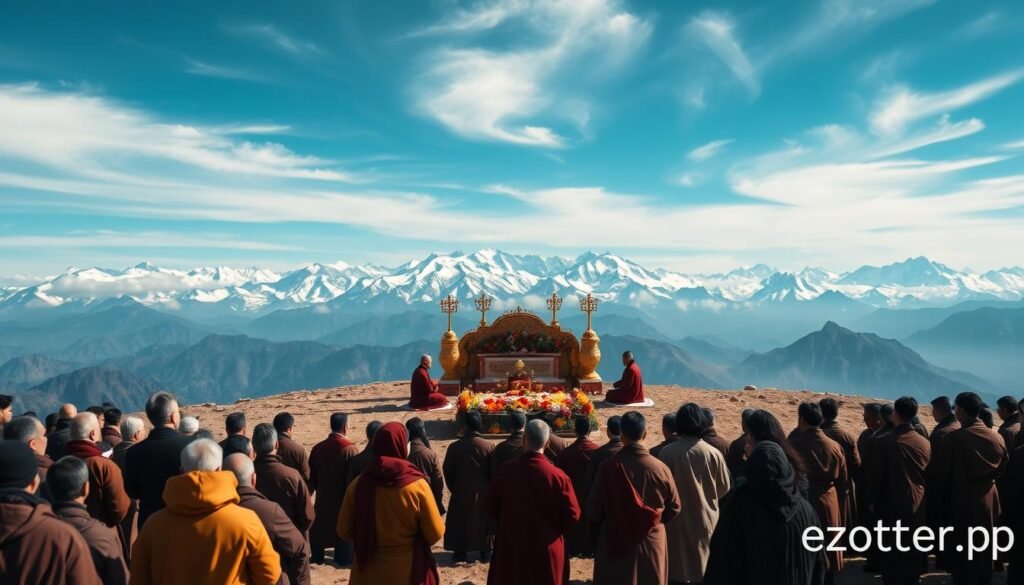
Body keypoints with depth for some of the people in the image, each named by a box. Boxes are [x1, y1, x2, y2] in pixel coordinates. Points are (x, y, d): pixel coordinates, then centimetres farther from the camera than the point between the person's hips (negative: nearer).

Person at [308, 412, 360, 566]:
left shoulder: (317, 448, -4)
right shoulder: (351, 449, -19)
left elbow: (312, 477, 5)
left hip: (323, 497, 4)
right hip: (345, 497, -4)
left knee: (319, 526, 19)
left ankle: (317, 556, 29)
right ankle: (343, 558, 17)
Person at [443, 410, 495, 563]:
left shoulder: (454, 447, -14)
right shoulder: (489, 446, -12)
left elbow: (447, 471, -5)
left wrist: (454, 489, 12)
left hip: (461, 492, -1)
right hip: (483, 493, 1)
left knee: (460, 522, 14)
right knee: (484, 521, 15)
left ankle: (460, 552, 20)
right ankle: (485, 552, 21)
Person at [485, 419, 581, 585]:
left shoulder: (505, 471, -13)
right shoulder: (558, 477, -18)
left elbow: (490, 507, -2)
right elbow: (572, 515, -10)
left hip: (511, 547, 1)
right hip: (546, 551, -1)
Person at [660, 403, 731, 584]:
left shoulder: (667, 452, -16)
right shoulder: (713, 453, -13)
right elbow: (725, 487, 1)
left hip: (676, 519, -1)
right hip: (705, 518, 1)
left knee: (677, 567, 12)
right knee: (703, 566, 15)